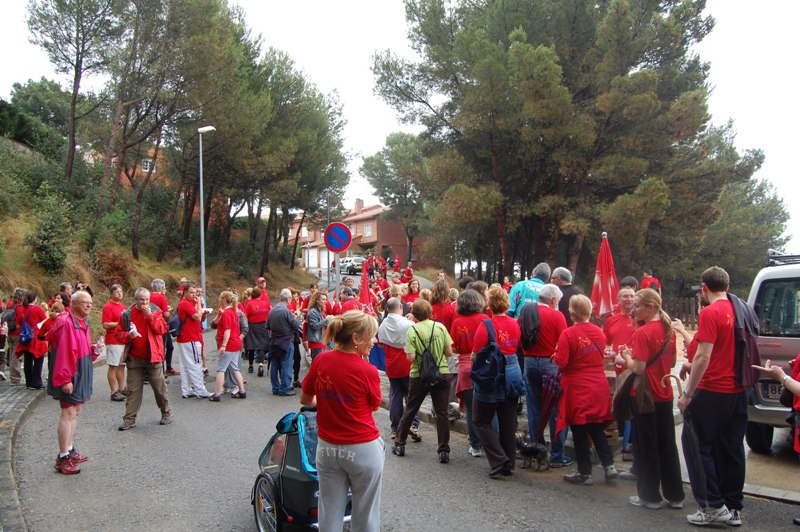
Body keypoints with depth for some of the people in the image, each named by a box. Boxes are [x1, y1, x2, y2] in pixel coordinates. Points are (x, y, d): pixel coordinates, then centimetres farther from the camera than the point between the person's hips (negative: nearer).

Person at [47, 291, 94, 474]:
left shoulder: (82, 323, 11)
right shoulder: (66, 323, -20)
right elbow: (63, 352, -24)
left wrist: (91, 348, 0)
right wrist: (65, 379, -25)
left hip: (81, 374, 10)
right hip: (70, 376, -10)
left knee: (76, 411, 17)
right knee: (69, 413, -8)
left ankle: (70, 449, 29)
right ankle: (63, 458, -2)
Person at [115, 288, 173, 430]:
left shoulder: (155, 311, 0)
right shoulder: (127, 314, 3)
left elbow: (162, 329, -12)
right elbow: (119, 334, 5)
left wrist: (150, 315, -18)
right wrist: (129, 335, -15)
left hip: (153, 356, -1)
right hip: (134, 358, 1)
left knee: (159, 386, 6)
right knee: (133, 389, 5)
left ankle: (166, 413, 23)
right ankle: (129, 420, 11)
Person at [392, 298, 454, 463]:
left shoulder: (412, 331, -10)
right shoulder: (440, 327, -5)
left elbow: (411, 357, -16)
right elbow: (449, 352, -5)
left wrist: (407, 351, 5)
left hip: (419, 376, -1)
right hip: (442, 374, 1)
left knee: (409, 410, 15)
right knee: (442, 413, 5)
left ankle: (399, 444, 26)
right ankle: (444, 451, 4)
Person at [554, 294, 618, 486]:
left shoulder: (568, 334, -17)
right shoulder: (599, 332, 2)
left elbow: (560, 363, -19)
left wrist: (555, 356, 2)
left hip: (577, 389, -5)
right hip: (599, 387, 5)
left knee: (579, 432, 6)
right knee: (597, 429, 18)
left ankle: (585, 473, 13)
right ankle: (609, 465, 12)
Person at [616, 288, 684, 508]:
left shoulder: (642, 333, -18)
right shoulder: (668, 329, 6)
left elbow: (638, 368, -22)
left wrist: (626, 358, -2)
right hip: (665, 396, 7)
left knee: (647, 448, 5)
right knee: (667, 446, 14)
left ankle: (650, 496, 14)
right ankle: (675, 495, 21)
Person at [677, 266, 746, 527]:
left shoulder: (710, 313, -15)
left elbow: (703, 356, -20)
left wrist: (688, 393, -15)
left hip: (712, 391, -7)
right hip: (738, 392, 8)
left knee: (696, 444, 3)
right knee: (732, 449, 12)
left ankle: (713, 506, 2)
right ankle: (733, 509, 19)